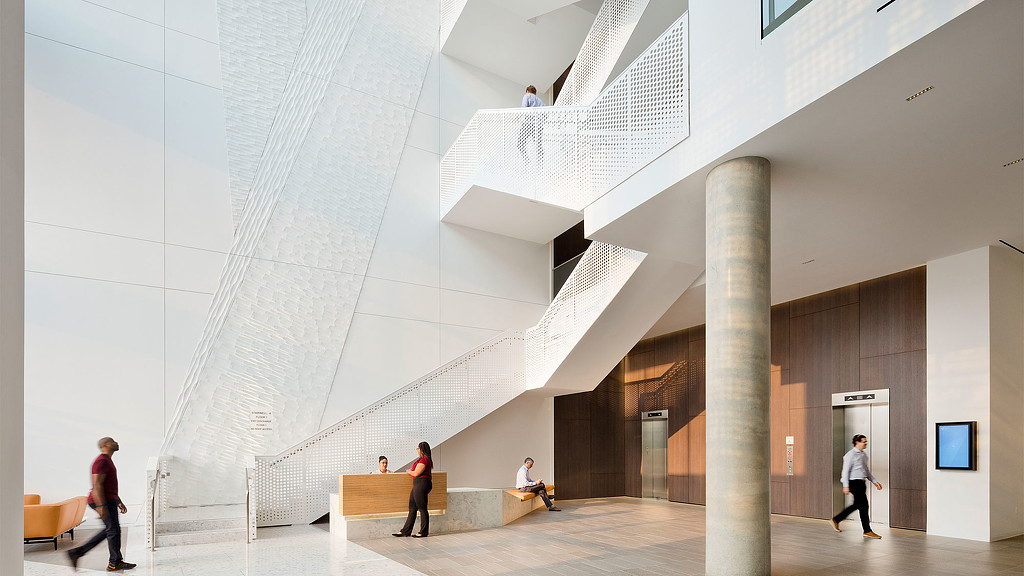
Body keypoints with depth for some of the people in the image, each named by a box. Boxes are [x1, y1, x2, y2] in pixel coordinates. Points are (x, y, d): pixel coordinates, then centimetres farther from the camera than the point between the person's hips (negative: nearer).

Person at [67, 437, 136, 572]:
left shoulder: (107, 461, 18)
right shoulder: (101, 461, -15)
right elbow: (97, 485, -22)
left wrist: (119, 502, 23)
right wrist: (101, 506, -25)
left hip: (109, 500, 10)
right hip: (102, 501, -10)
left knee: (110, 530, 14)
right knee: (114, 530, -3)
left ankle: (77, 552, 17)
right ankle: (115, 563, 6)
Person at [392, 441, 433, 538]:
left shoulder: (424, 459, -15)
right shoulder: (424, 459, 18)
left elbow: (416, 473, -17)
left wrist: (409, 472, 3)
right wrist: (411, 471, 18)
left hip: (421, 484, -11)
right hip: (418, 485, 11)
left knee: (422, 509, -3)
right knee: (412, 508, 12)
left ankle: (423, 532, 4)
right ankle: (406, 531, 17)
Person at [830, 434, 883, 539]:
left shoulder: (864, 455, 16)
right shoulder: (851, 455, -11)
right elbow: (845, 470, -14)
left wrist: (874, 481, 15)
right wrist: (845, 486, -18)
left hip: (862, 483, 9)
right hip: (854, 482, -9)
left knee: (857, 505, 10)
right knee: (864, 505, -8)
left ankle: (836, 520, 21)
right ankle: (867, 531, -1)